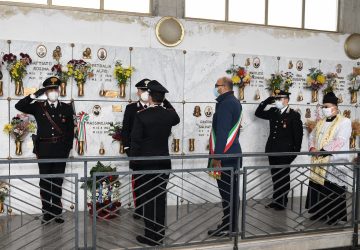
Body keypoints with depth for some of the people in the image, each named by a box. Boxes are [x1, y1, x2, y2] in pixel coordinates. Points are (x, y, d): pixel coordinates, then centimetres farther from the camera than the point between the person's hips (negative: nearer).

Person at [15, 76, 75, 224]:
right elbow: (19, 106, -2)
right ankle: (46, 213, 12)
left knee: (58, 182, 6)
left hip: (61, 150, 0)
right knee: (45, 182, 4)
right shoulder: (38, 107, 7)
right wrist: (34, 95, -10)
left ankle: (56, 212, 15)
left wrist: (67, 148, -2)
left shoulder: (67, 108, 7)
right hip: (44, 150, 0)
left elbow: (70, 131, 6)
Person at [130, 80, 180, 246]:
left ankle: (150, 236, 10)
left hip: (145, 164, -4)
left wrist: (134, 161, -1)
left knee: (148, 200, 4)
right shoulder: (169, 114, -1)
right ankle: (159, 235, 20)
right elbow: (177, 119, 25)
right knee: (160, 199, 11)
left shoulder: (141, 115, -13)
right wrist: (166, 102, 21)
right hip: (164, 163, 4)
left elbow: (135, 141, -11)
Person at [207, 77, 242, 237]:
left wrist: (216, 156, -20)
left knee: (226, 193, -3)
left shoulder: (225, 104, -15)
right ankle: (230, 226, 22)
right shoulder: (234, 102, 16)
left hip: (225, 156, -10)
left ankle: (227, 228, 5)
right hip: (232, 154, 10)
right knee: (231, 192, 14)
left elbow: (222, 132, -21)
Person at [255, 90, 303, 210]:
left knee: (283, 177, 6)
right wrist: (266, 102, 4)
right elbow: (258, 113, 17)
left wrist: (296, 151, -11)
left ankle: (283, 202, 17)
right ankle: (276, 200, 24)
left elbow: (298, 134, -8)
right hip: (272, 150, 5)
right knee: (275, 176, 13)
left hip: (285, 151, -5)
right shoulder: (273, 112, 8)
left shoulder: (294, 115, -7)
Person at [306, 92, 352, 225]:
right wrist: (312, 148, -3)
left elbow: (340, 141, -17)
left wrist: (322, 150, -19)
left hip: (334, 164, -7)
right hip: (319, 163, 7)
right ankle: (319, 213, 24)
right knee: (317, 189, 11)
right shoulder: (321, 122, 17)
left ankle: (335, 217, 8)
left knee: (333, 192, -2)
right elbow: (312, 136, 18)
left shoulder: (344, 122, -6)